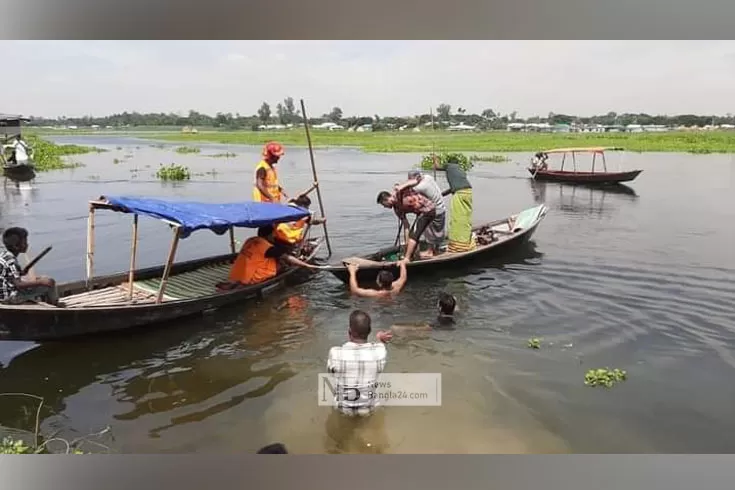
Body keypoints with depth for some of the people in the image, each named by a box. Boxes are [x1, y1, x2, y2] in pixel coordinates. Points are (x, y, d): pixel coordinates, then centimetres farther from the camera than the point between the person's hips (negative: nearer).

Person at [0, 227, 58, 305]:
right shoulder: (11, 261, -26)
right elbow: (18, 285, -30)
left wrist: (21, 273, 6)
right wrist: (40, 282, -30)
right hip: (11, 297, -10)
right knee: (50, 283, -9)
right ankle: (55, 307, 14)